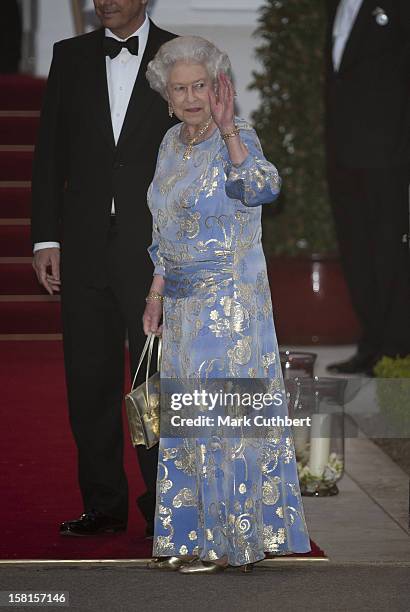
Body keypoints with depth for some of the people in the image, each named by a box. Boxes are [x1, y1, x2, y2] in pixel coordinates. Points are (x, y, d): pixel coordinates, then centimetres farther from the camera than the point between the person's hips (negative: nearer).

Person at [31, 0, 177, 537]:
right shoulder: (70, 56, 11)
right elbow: (49, 154, 10)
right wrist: (46, 238, 3)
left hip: (156, 246, -3)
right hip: (85, 247, 3)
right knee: (90, 382, 6)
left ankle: (164, 507, 8)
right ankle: (103, 506, 16)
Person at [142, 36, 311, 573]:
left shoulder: (237, 137, -12)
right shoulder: (172, 143, 11)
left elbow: (261, 189, -34)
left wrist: (227, 128, -39)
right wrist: (157, 293, 17)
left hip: (230, 298, -8)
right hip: (185, 303, 8)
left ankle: (231, 540, 6)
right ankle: (192, 537, 20)